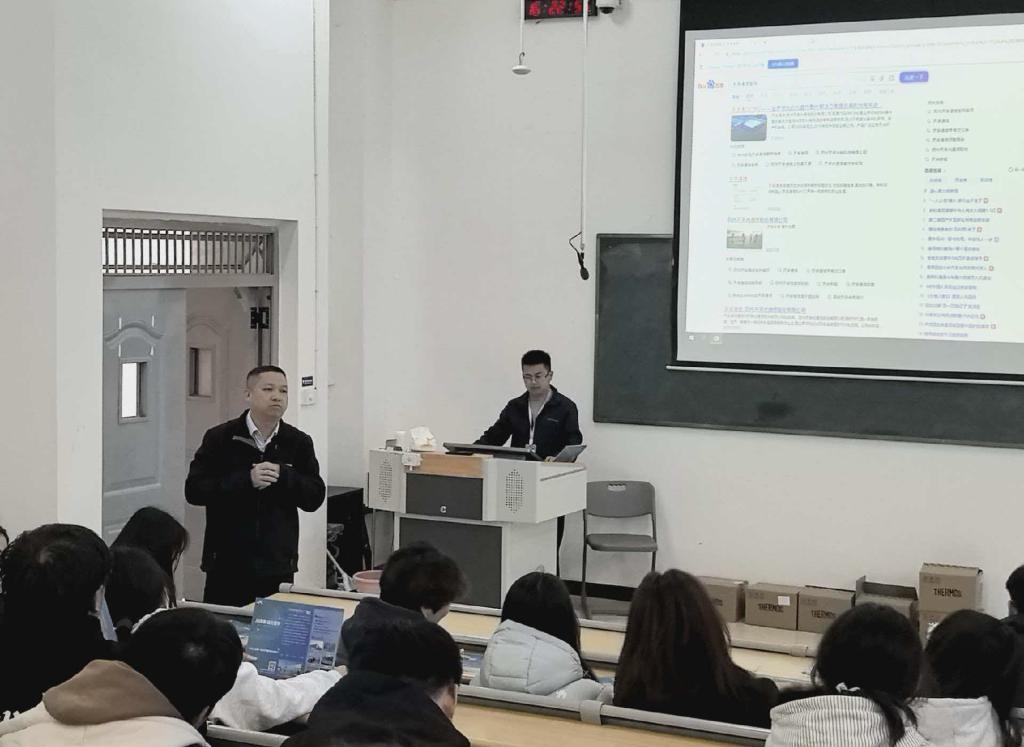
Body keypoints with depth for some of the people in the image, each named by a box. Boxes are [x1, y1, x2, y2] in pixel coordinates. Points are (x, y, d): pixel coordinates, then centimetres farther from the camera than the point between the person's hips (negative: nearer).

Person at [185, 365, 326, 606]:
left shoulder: (299, 442, 5)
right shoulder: (219, 438, 0)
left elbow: (315, 497, 2)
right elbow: (193, 490, -7)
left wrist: (282, 475, -15)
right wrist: (247, 480, -17)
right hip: (227, 564, -1)